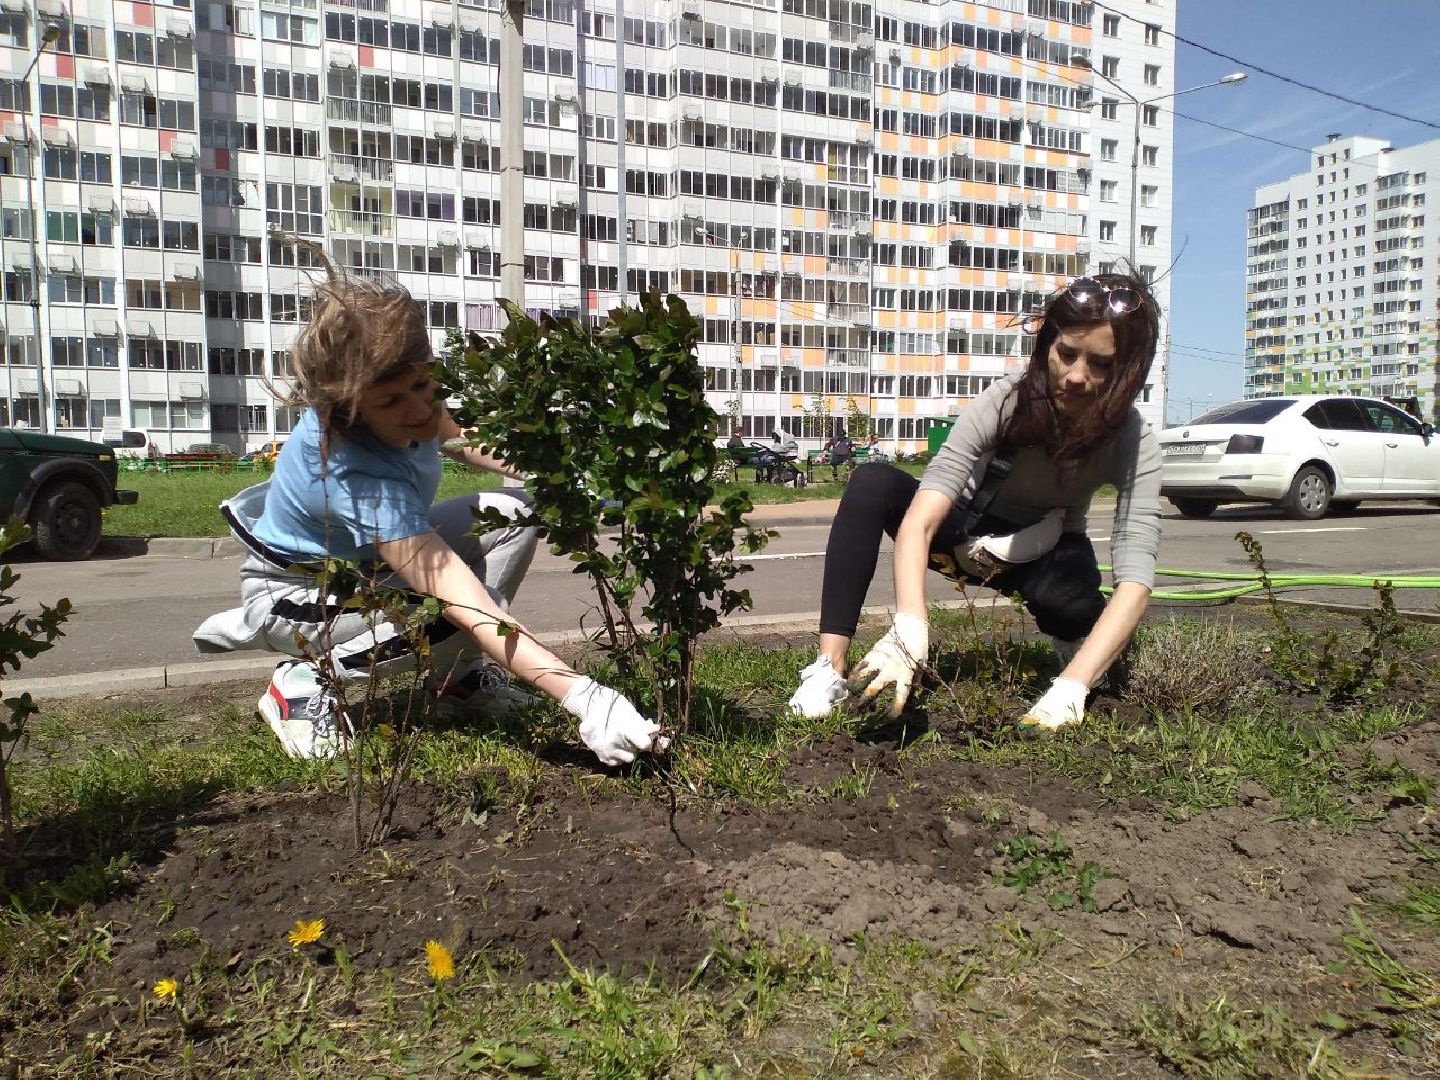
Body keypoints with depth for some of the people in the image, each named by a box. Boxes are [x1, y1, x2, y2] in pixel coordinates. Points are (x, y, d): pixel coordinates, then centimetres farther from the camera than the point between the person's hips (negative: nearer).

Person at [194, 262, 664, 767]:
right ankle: (305, 679, -11)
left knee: (517, 511, -13)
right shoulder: (358, 475, -43)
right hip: (295, 588, -7)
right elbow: (470, 609, -49)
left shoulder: (408, 397, -21)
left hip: (372, 557, 8)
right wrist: (584, 697, -57)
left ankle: (460, 677, -4)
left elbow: (450, 436, 5)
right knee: (458, 615, -34)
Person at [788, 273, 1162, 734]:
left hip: (1045, 553, 0)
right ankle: (830, 667, -31)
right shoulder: (1006, 400, -30)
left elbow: (1135, 578, -36)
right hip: (971, 530, 0)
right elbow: (919, 520, -40)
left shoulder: (1134, 443, -27)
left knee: (1064, 596, -38)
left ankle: (1076, 644, 0)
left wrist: (1071, 688, -50)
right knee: (872, 483, -29)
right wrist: (909, 632, -56)